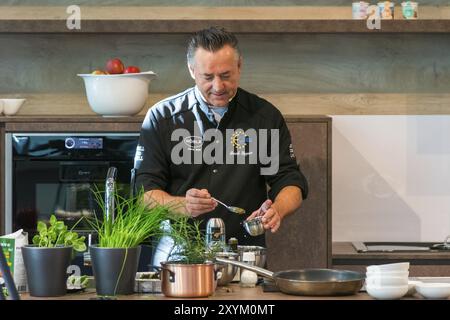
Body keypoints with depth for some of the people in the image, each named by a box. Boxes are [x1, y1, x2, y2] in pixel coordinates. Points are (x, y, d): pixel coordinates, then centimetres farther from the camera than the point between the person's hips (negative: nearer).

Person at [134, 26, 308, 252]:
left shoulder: (265, 116, 8)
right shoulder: (162, 118, 4)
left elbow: (291, 182, 9)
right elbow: (146, 191, 1)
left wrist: (277, 210, -14)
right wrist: (182, 206, -19)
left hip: (245, 249, 1)